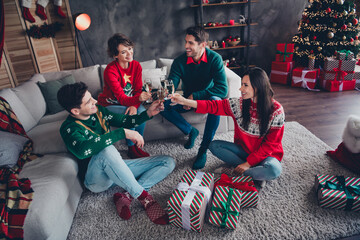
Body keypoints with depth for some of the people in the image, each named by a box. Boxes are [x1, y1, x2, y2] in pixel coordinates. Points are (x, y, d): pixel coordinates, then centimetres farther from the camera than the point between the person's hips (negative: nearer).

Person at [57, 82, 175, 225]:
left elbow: (122, 121, 14)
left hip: (115, 167, 7)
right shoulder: (69, 128, -17)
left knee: (168, 163, -3)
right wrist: (123, 132, -39)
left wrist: (148, 114, -2)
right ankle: (144, 197, -25)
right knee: (107, 151, -41)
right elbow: (82, 150, -39)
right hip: (96, 179, -7)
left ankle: (126, 196, -19)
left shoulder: (98, 111, 2)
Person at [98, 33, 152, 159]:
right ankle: (131, 149, -12)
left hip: (130, 101, 4)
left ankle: (137, 145, -8)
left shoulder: (136, 65, -9)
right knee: (130, 115, -31)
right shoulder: (110, 71, -25)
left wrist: (135, 105, -29)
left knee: (142, 111, -26)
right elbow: (121, 98, -31)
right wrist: (138, 99, -51)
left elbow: (138, 90, -8)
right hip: (109, 104, -4)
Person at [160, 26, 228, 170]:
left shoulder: (214, 59, -19)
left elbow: (223, 89, -27)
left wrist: (195, 96, -31)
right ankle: (190, 131, -2)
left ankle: (203, 150, -27)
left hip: (207, 99, -2)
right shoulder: (180, 61, -13)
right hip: (188, 99, 3)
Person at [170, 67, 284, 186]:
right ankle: (256, 172, -14)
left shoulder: (276, 111, -19)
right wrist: (184, 101, -25)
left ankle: (235, 172, -15)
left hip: (266, 154, -4)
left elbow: (270, 144, -16)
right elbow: (214, 106, -13)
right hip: (243, 150, 5)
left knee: (274, 170, -37)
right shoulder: (239, 104, -9)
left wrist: (248, 163, -21)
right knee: (214, 145, -13)